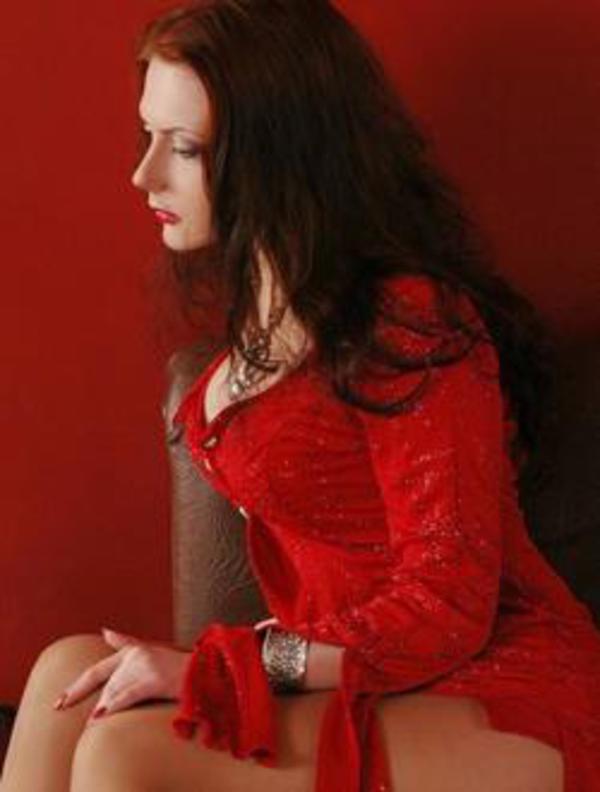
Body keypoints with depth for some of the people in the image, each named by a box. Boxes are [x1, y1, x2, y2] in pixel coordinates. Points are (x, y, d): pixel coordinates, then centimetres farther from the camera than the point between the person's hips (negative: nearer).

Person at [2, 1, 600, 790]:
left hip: (498, 704, -8)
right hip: (345, 675, 8)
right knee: (69, 677, -10)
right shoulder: (259, 301, 8)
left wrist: (212, 670, -20)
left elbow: (447, 607, -18)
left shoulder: (411, 324, -19)